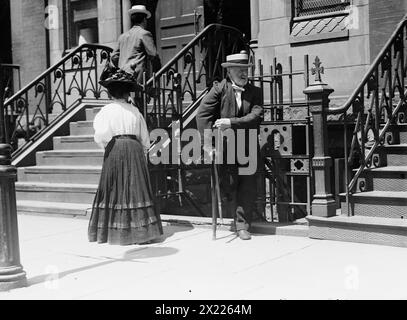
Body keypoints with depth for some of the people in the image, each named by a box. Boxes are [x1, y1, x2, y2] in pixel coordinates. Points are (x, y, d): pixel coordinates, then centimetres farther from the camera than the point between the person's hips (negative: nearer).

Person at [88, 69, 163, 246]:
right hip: (135, 149, 2)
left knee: (115, 189, 6)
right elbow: (144, 137, 10)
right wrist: (143, 153, 22)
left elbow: (102, 134, -14)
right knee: (136, 188, 5)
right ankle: (140, 231, 7)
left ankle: (115, 232, 7)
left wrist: (105, 145, 5)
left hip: (115, 150, -2)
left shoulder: (107, 110, -2)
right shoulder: (134, 111, 6)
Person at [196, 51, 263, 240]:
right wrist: (207, 143, -13)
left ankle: (243, 225, 14)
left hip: (248, 148, 2)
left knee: (248, 188, 2)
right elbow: (203, 114, -7)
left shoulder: (255, 92, 4)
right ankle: (237, 216, 31)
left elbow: (256, 116, -9)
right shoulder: (219, 89, -2)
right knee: (227, 187, 4)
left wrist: (231, 122, -19)